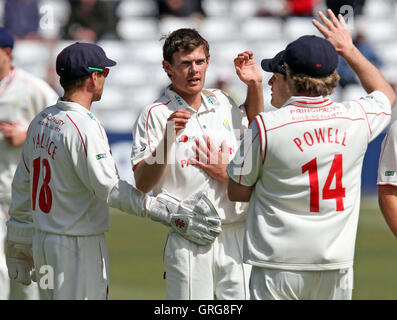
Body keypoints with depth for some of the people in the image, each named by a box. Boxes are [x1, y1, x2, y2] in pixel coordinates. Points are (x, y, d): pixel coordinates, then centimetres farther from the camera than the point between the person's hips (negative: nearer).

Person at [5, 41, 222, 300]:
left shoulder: (41, 120, 9)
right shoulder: (84, 126, -18)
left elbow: (23, 183, 15)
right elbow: (110, 189, -24)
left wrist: (19, 245, 24)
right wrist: (169, 212, -22)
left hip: (42, 240, 9)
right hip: (79, 248, -9)